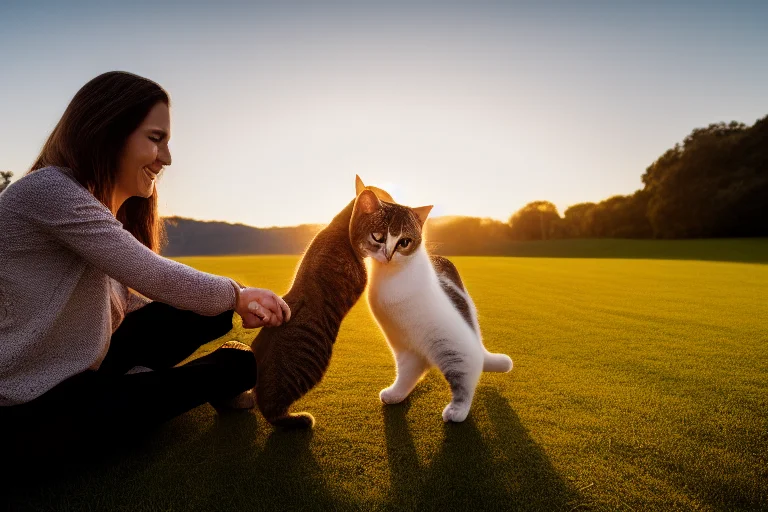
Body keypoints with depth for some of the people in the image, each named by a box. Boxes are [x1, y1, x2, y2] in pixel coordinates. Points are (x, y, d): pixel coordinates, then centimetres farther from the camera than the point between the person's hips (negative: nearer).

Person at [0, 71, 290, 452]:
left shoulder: (103, 206, 7)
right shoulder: (49, 191, -23)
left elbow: (127, 302, 4)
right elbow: (158, 280, -26)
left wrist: (236, 305, -6)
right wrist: (236, 295, -9)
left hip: (82, 365, 9)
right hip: (40, 401, -9)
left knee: (211, 313, -3)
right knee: (239, 364, -8)